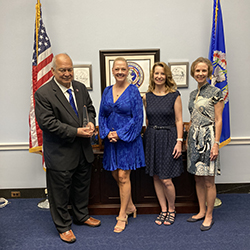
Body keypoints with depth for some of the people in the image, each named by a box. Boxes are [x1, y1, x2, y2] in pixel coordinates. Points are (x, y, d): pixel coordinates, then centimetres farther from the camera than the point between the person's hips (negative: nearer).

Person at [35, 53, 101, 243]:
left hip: (83, 149, 6)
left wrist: (91, 123, -9)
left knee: (82, 186, 22)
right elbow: (47, 123, -20)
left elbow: (90, 109, 14)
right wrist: (76, 132, -24)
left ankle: (82, 215, 45)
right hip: (60, 152, -6)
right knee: (61, 190, 9)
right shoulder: (43, 94, -15)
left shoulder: (81, 88, 5)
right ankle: (63, 226, 30)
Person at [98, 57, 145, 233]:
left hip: (128, 139, -5)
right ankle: (130, 206, 34)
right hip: (111, 139, 5)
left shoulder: (133, 91, -6)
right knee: (116, 175, 12)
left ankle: (122, 216, 14)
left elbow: (138, 118, -9)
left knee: (123, 177, -1)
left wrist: (120, 133, -14)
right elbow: (102, 115, 10)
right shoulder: (107, 91, 8)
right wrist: (107, 133, -7)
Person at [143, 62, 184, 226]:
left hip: (168, 138, -4)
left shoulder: (175, 95, -4)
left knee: (166, 180, -5)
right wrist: (149, 137, 7)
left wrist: (179, 141, -11)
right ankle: (163, 210, 26)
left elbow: (179, 121, -4)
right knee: (156, 177, 10)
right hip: (151, 138, 4)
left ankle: (172, 210, 21)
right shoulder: (147, 97, 7)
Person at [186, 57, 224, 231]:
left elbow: (218, 120, -9)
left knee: (209, 181, 1)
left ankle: (209, 216, 15)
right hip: (194, 138, 7)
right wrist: (189, 139, 14)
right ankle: (202, 212, 26)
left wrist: (216, 144, -15)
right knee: (198, 178, 12)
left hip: (208, 137, -7)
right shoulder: (193, 94, 13)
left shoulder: (215, 92, -6)